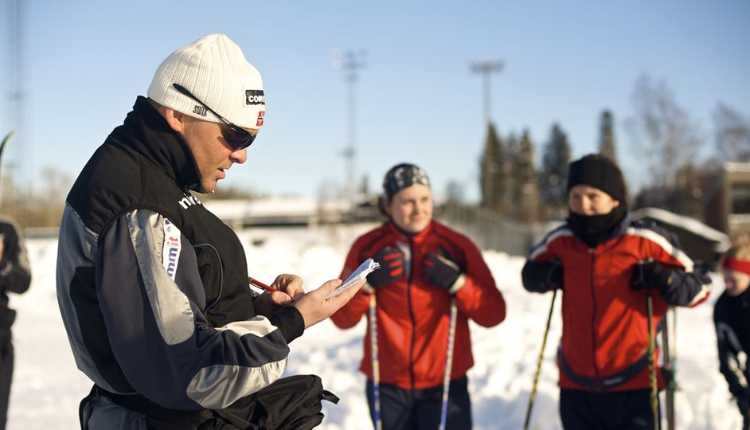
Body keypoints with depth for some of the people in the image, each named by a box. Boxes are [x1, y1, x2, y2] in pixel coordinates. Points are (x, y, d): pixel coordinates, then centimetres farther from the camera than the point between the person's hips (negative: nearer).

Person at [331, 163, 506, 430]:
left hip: (445, 384, -2)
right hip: (387, 386, 2)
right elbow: (342, 318, -1)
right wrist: (369, 282, -17)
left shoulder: (456, 246, -4)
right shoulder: (367, 247, -1)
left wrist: (457, 282, -19)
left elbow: (493, 314, -4)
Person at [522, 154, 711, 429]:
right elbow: (530, 272, 20)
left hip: (632, 384, -4)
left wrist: (662, 278, -22)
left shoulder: (645, 241, -12)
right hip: (576, 384, 4)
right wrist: (546, 275, -2)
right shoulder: (560, 241, 0)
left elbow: (698, 287, -3)